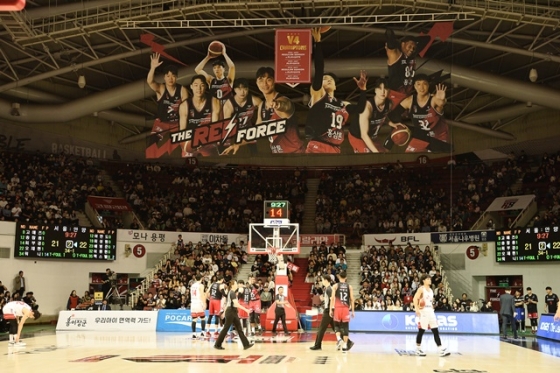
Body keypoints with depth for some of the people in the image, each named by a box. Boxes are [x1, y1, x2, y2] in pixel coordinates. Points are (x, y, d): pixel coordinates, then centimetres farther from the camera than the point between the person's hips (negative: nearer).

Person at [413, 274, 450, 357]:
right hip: (423, 311, -7)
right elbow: (415, 299, -15)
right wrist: (417, 309, -27)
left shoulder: (431, 290, 16)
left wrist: (432, 309, 19)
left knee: (436, 331, 1)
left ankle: (441, 350, -3)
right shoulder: (421, 289, -6)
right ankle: (418, 349, 10)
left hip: (430, 311, 7)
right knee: (421, 331, -1)